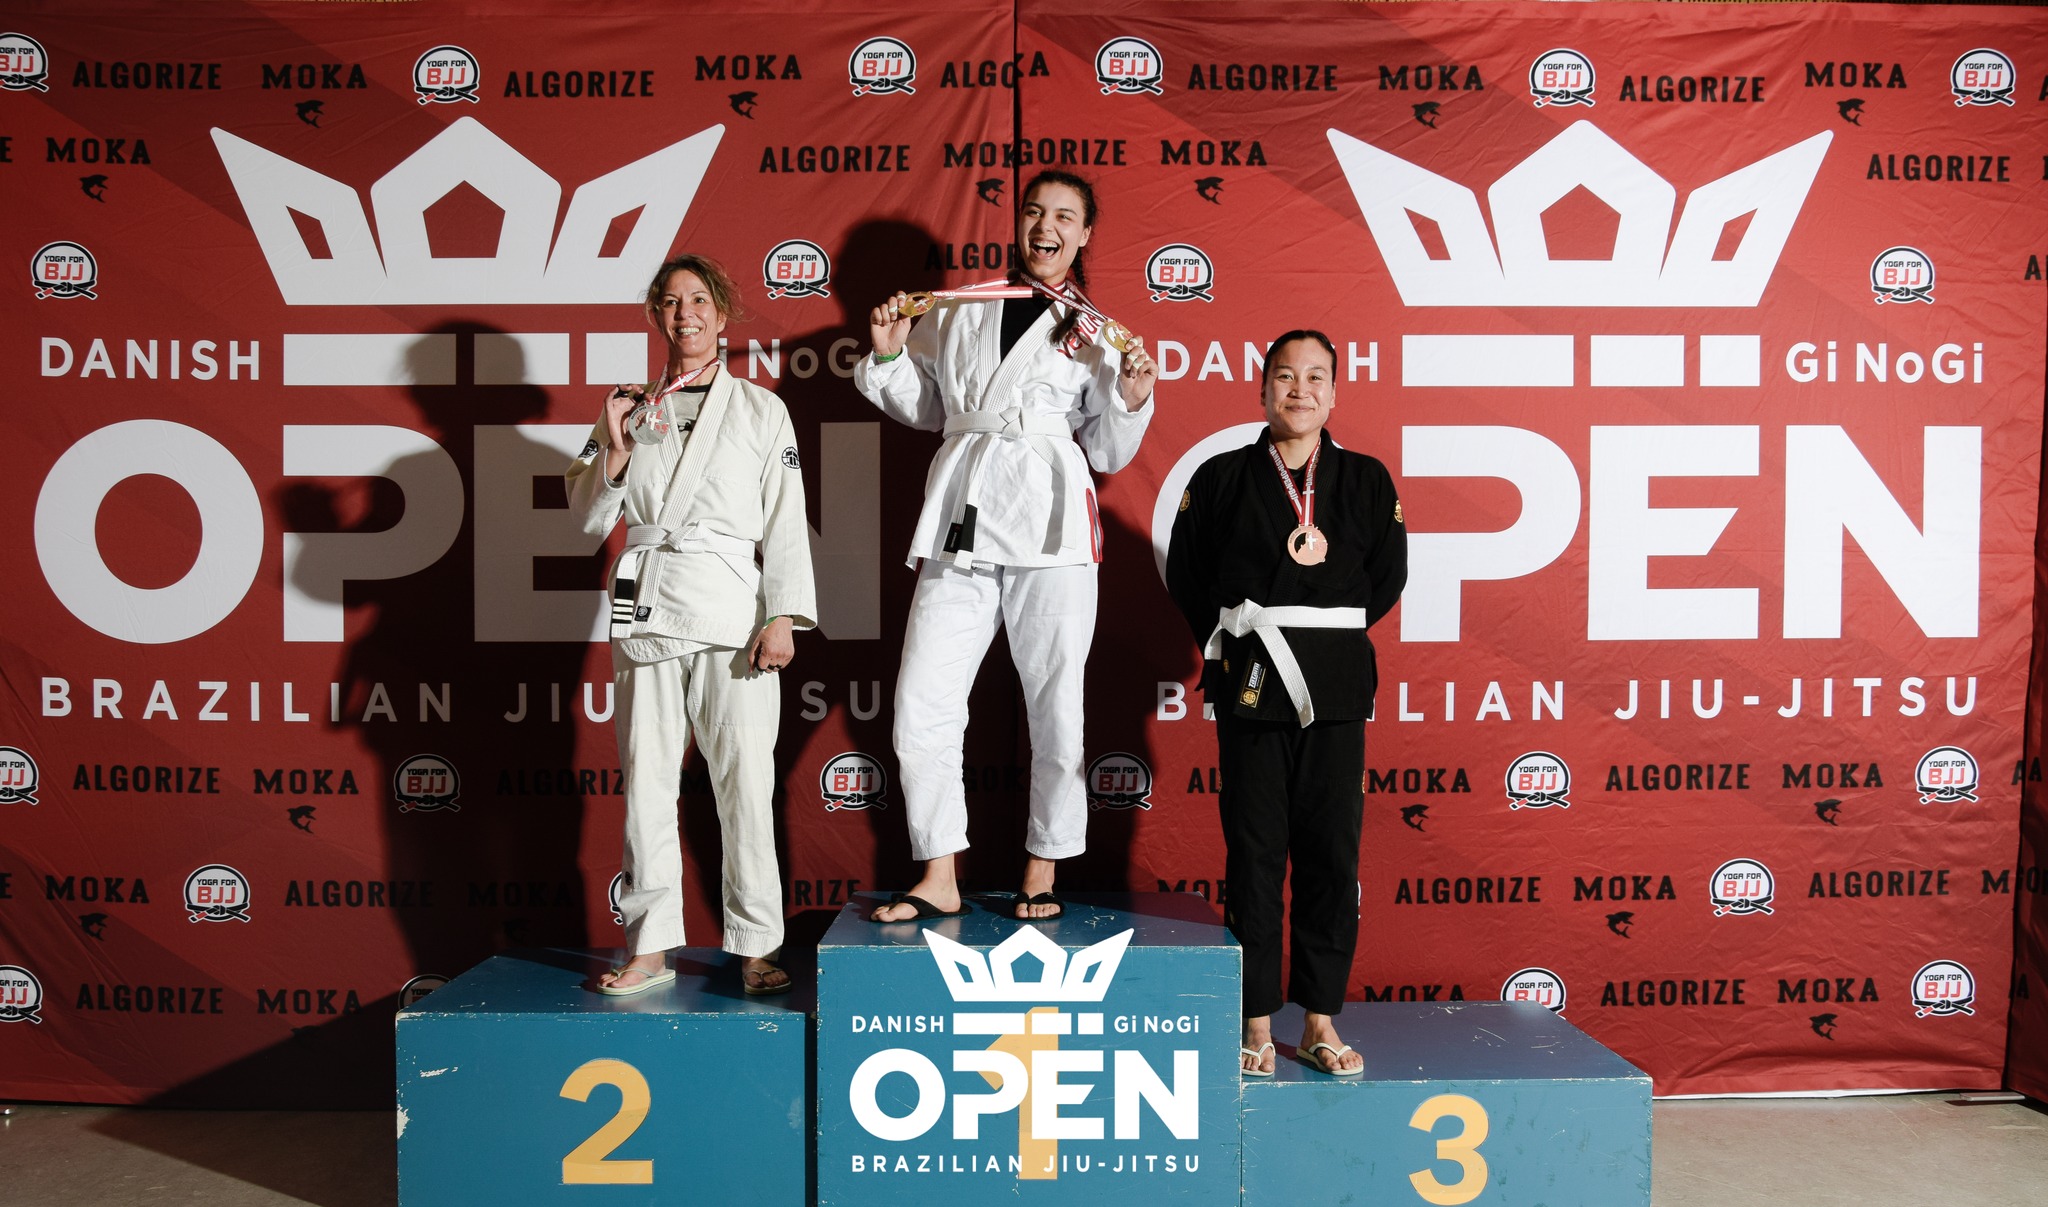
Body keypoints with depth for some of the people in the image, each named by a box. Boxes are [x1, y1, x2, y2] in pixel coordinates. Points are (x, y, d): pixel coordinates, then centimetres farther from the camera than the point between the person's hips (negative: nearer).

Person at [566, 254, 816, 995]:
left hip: (733, 608, -2)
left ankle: (757, 947, 5)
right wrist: (615, 452, -5)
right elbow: (590, 517, 13)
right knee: (646, 781, 3)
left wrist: (783, 615, -7)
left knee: (745, 781, -5)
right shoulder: (628, 408, 14)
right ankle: (650, 947, 13)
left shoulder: (760, 409, 9)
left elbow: (785, 522, 3)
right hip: (646, 607, 2)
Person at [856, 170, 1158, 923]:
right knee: (922, 707, -4)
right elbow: (927, 409, 25)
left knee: (1055, 707, 0)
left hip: (1049, 524, -2)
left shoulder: (1096, 335, 12)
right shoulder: (958, 310, 17)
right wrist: (889, 355, 10)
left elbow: (1107, 455, 11)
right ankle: (938, 879, 8)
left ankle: (1041, 874, 15)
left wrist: (1131, 402, -6)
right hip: (960, 521, 2)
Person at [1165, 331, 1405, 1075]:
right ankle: (1258, 1022, 11)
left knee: (1332, 852, 4)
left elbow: (1388, 576, 8)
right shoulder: (1221, 478, 7)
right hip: (1250, 680, -1)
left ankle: (1321, 1020, 15)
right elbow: (1187, 577, 6)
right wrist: (1228, 642, 1)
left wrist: (1329, 633, 1)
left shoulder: (1366, 481, 10)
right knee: (1254, 853, 1)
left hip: (1336, 684, 1)